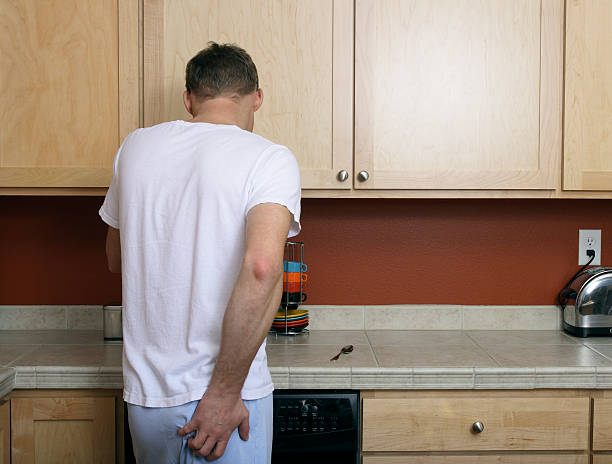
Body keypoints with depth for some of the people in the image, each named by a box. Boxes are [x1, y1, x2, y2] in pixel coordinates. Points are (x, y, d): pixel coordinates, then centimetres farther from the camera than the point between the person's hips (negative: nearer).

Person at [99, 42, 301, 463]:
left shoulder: (136, 147, 4)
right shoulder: (270, 160, -11)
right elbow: (262, 267, -28)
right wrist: (225, 393, -22)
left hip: (145, 395, 6)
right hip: (227, 397, -5)